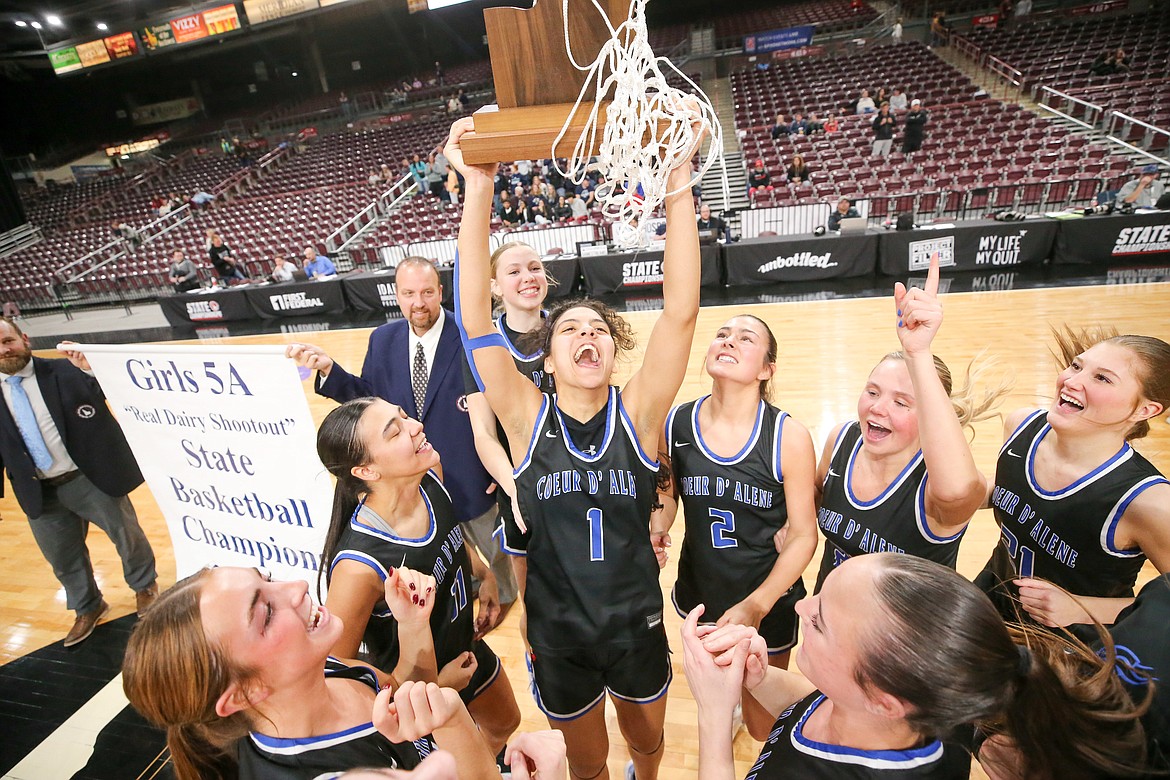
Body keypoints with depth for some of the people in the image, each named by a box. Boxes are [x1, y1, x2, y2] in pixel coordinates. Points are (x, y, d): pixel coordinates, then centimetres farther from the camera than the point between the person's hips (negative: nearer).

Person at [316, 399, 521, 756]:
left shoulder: (430, 477, -20)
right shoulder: (359, 565, -40)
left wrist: (484, 572, -6)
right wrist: (435, 684, -18)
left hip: (468, 650, 6)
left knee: (505, 725, 33)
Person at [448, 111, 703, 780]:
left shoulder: (638, 414, -16)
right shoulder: (528, 418, -17)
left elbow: (682, 312, -28)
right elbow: (475, 321, -28)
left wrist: (678, 186, -34)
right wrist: (479, 192, -34)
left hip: (638, 628, 1)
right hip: (558, 637, 0)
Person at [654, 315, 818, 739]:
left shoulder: (789, 437, -21)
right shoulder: (675, 423, -14)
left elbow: (803, 535, -13)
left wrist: (756, 605, -21)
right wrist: (656, 531, -15)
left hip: (768, 602, -3)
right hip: (698, 590, 3)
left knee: (765, 728, 16)